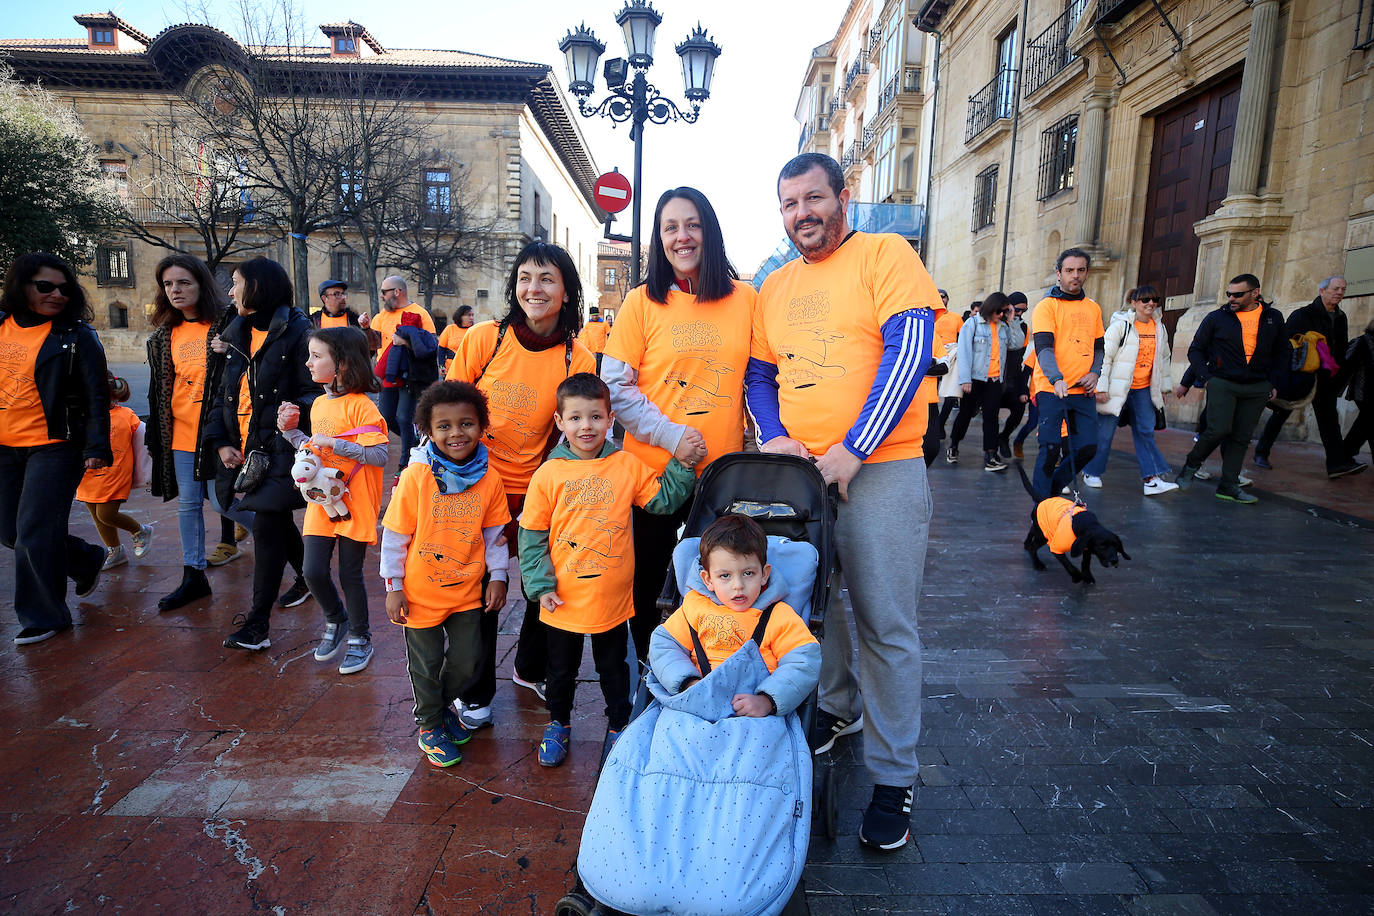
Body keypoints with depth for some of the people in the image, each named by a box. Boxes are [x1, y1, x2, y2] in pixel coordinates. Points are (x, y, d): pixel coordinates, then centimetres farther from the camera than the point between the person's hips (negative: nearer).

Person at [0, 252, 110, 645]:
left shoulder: (76, 336, -7)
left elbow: (96, 397, -9)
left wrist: (97, 447, -16)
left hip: (53, 446, -6)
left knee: (34, 533, -5)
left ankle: (43, 616, 11)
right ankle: (87, 559, 35)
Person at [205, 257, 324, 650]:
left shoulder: (296, 333, -10)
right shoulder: (237, 335, 14)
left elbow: (314, 390, -13)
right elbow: (223, 393, 14)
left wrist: (296, 416, -33)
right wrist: (221, 441, 4)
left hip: (280, 449, -8)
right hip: (247, 449, 8)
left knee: (267, 528, -7)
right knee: (279, 522, 18)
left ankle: (258, 623, 1)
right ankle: (307, 580, 39)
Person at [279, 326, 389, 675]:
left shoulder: (361, 406, -15)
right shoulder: (318, 404, 10)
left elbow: (380, 456, -23)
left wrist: (335, 443, -26)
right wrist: (290, 431, 7)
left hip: (354, 505, -6)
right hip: (321, 501, 7)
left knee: (350, 574, 4)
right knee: (313, 572, 4)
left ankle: (360, 637, 25)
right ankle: (336, 621, 32)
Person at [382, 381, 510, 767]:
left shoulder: (489, 479, -8)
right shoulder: (416, 476, -18)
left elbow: (494, 533, 3)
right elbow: (394, 534, -10)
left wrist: (497, 577, 2)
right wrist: (394, 587, -7)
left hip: (467, 590, 3)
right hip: (421, 592, -2)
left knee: (467, 660, 13)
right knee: (426, 664, 14)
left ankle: (443, 704, 44)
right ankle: (429, 724, 39)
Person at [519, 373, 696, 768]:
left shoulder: (627, 465, -5)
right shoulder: (548, 475, -10)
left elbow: (664, 499, -1)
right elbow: (531, 536, -5)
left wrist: (683, 464, -12)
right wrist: (541, 585, -9)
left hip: (613, 597, 1)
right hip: (563, 600, 0)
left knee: (614, 668, 20)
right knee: (561, 669, 21)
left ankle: (619, 725, 42)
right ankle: (559, 724, 46)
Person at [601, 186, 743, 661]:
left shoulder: (745, 298, 3)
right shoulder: (642, 301, -2)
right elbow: (615, 386, -4)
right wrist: (670, 434, -14)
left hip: (723, 471, 1)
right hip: (654, 467, -1)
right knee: (647, 579, 12)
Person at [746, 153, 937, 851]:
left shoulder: (885, 255, -2)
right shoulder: (774, 287, 15)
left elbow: (909, 352, -13)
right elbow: (759, 374, 18)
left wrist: (851, 451, -17)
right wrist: (774, 439, -1)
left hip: (880, 471, -5)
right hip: (797, 474, 6)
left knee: (885, 626, -1)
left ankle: (894, 779, 14)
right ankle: (839, 708, 42)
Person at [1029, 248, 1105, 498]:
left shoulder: (1093, 308, 16)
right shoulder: (1047, 306, -2)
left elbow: (1099, 347, 22)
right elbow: (1043, 347, -14)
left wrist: (1094, 373, 2)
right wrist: (1057, 379, -29)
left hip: (1083, 391, 6)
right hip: (1051, 389, -6)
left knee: (1088, 447, 3)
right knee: (1051, 448, -7)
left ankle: (1053, 487, 22)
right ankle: (1041, 503, 5)